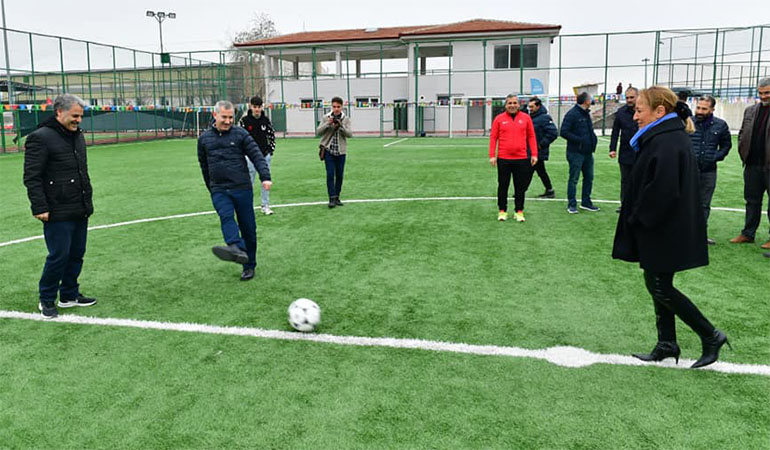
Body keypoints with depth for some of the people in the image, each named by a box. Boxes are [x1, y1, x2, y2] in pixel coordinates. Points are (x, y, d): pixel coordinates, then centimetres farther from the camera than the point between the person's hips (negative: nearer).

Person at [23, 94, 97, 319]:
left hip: (80, 212, 8)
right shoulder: (40, 138, -10)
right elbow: (32, 178, -13)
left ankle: (69, 295, 27)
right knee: (59, 256, -2)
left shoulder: (78, 136, 15)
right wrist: (40, 208, -17)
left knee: (76, 255, 13)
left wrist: (88, 200, 21)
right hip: (58, 214, -8)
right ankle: (46, 300, 15)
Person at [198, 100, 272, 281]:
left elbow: (257, 156, -3)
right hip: (219, 190, 1)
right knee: (226, 216, -27)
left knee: (248, 227, 2)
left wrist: (265, 177, -17)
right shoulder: (204, 138, 11)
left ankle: (249, 265, 15)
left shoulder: (240, 134, 3)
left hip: (242, 188, -1)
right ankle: (237, 249, -49)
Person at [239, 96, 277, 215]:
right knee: (249, 181, -2)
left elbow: (272, 135, 11)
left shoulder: (266, 120, 3)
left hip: (265, 155, 3)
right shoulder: (244, 120, -6)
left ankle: (265, 205, 18)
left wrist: (271, 150, 3)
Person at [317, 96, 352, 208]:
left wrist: (341, 126, -23)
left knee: (340, 175, 6)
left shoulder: (346, 119, 3)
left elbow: (350, 134, -7)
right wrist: (327, 124, -18)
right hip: (328, 150, -1)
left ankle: (337, 197, 18)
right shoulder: (326, 118, 2)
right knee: (330, 174, -9)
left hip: (341, 151, 2)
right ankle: (332, 198, -7)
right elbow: (318, 132, -4)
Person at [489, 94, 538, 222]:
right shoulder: (499, 118, 3)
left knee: (520, 187, 5)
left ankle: (519, 211, 15)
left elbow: (531, 136, 7)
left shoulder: (526, 118, 5)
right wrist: (492, 155, -4)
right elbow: (493, 137, 2)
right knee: (503, 186, 7)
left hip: (521, 159, 1)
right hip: (503, 159, 0)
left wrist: (534, 154, 1)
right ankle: (502, 211, 18)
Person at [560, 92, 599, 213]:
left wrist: (593, 137, 6)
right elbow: (564, 132, -17)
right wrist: (579, 140, -21)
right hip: (576, 152, -8)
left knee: (589, 177, 13)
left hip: (588, 153, 8)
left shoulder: (586, 114, 15)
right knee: (573, 179, -1)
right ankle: (571, 204, 8)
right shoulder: (571, 114, -12)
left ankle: (586, 202, 25)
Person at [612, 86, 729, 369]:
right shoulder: (670, 137, 11)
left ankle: (710, 336, 13)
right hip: (660, 231, 10)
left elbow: (662, 191, -29)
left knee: (659, 288, 0)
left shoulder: (666, 143, -22)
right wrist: (639, 217, 12)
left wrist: (638, 218, -16)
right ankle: (667, 345, 25)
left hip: (664, 234, -10)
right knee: (658, 285, 15)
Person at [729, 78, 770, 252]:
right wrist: (743, 153, 9)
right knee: (752, 201, 14)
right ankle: (748, 234, 23)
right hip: (753, 165, 5)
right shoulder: (750, 111, 12)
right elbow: (742, 133, 20)